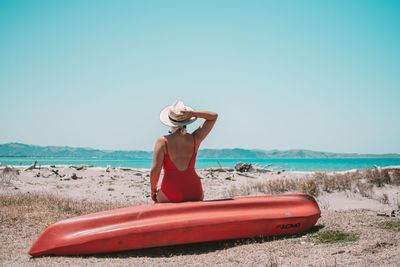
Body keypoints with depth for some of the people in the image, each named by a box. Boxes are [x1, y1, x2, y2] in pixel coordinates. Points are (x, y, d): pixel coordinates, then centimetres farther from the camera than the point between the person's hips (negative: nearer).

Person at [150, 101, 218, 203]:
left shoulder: (163, 141, -8)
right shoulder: (195, 139, -1)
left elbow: (155, 171, -14)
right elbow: (214, 116, 11)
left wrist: (153, 190, 4)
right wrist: (193, 113, -5)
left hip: (169, 197, -2)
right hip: (194, 195, 2)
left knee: (157, 199, 33)